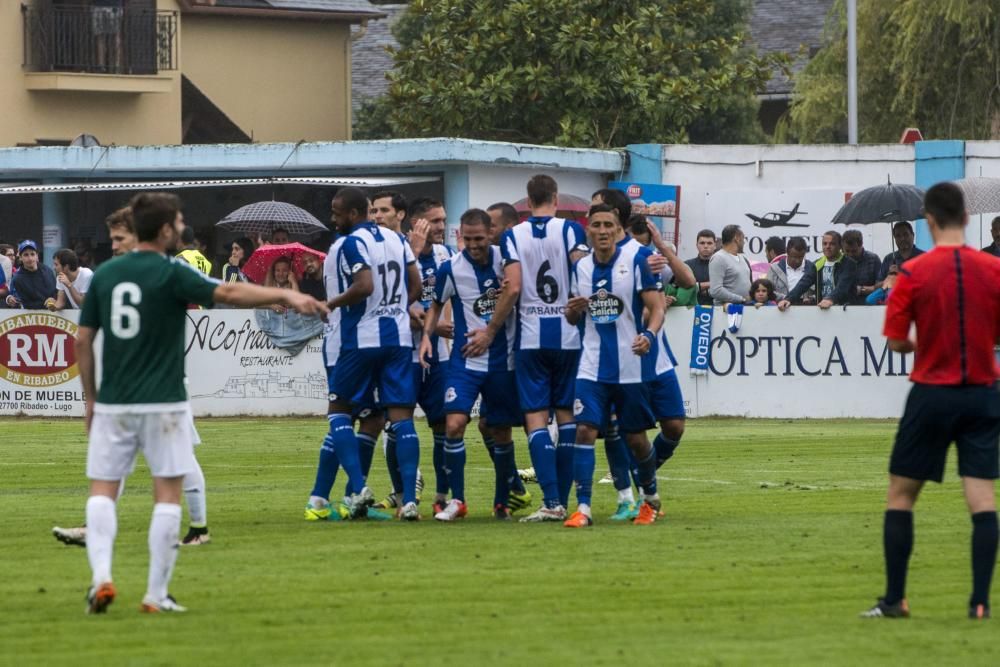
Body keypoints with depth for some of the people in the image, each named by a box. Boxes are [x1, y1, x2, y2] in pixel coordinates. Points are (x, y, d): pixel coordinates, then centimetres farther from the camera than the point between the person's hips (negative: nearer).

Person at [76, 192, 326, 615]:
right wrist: (287, 296, -9)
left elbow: (83, 340, 9)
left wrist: (91, 398, 17)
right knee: (168, 494, 3)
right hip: (163, 404, -4)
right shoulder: (170, 274, -7)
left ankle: (101, 576, -12)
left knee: (102, 492, 8)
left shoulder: (104, 274, 7)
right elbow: (229, 293, -15)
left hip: (112, 404, 4)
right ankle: (156, 594, 1)